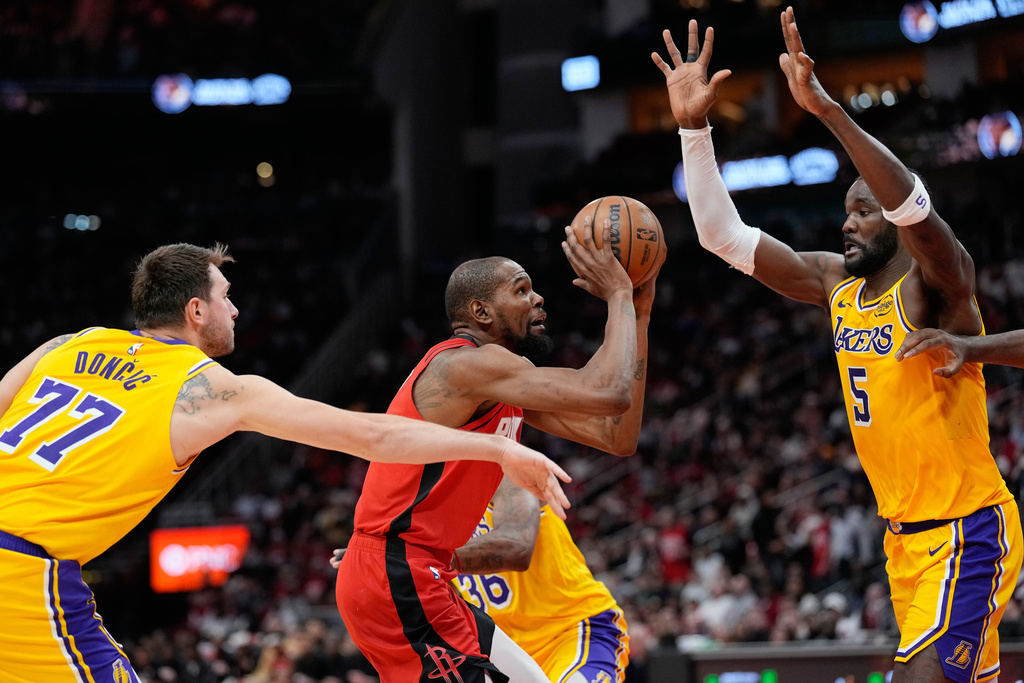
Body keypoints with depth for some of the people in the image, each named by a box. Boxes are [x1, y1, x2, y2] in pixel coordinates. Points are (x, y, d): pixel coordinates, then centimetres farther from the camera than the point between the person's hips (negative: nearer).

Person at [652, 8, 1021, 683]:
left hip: (967, 530, -8)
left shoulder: (938, 281, -14)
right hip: (906, 535, 8)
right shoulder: (837, 284, 7)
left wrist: (828, 109, -44)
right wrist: (694, 127, -4)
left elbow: (915, 205, -36)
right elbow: (724, 234, 6)